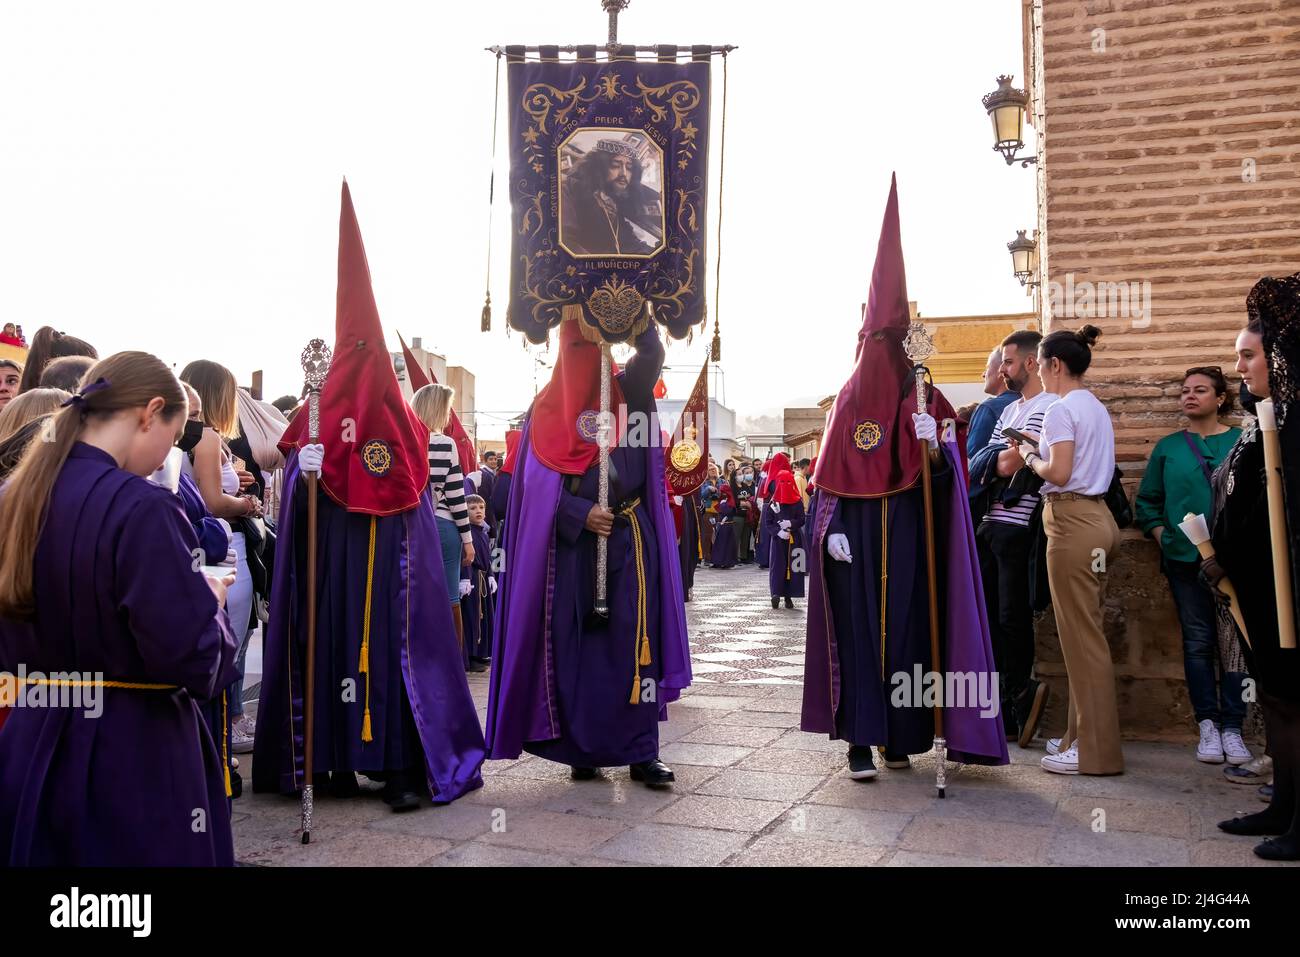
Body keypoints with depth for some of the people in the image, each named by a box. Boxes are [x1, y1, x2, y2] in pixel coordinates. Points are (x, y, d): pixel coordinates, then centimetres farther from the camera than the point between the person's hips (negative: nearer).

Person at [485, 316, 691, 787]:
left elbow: (652, 350, -14)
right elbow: (539, 481, 1)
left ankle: (641, 752, 3)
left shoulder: (628, 392, 7)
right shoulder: (546, 410, 8)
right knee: (573, 643, 2)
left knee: (633, 641, -4)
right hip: (570, 542, 1)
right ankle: (584, 750, 12)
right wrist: (582, 514, -12)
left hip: (627, 539, -1)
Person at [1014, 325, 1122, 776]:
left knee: (1081, 637, -4)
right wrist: (1038, 450, 13)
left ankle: (1095, 750, 3)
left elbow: (1059, 473, -19)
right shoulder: (1096, 408, 17)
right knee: (1086, 633, 13)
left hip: (1072, 522, -10)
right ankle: (1086, 735, 20)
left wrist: (1029, 456, -2)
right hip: (1096, 516, 10)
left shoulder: (1061, 409, -12)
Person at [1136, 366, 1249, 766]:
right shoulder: (1168, 447, 8)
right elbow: (1146, 502, 12)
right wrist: (1162, 535, -1)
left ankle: (1232, 727, 6)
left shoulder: (1241, 442, 3)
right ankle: (1207, 725, 10)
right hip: (1185, 557, 2)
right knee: (1198, 642, 4)